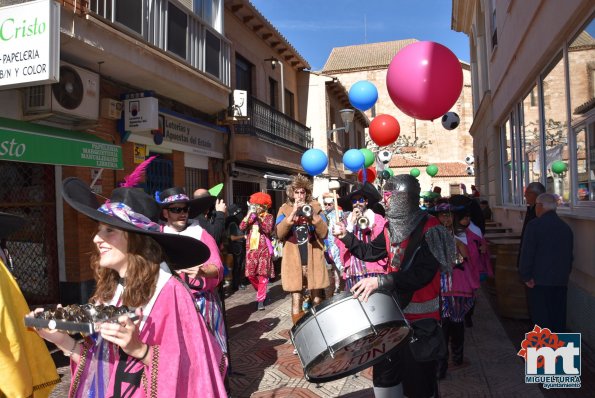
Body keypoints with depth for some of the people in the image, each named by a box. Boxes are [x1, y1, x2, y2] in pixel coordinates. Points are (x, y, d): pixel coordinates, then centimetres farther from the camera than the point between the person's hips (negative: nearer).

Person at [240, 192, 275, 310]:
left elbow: (268, 229, -17)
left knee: (263, 274, -4)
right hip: (251, 249, 4)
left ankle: (260, 299, 3)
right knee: (250, 274, 4)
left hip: (264, 249, -4)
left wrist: (258, 217, -18)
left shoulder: (269, 216, 1)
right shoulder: (250, 216, 10)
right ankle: (261, 292, 28)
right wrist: (249, 215, -12)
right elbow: (241, 227, -4)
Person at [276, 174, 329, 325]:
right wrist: (292, 214, -20)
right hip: (293, 261, -1)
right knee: (296, 300, 1)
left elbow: (323, 233, -3)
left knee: (317, 300, 8)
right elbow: (279, 234, -10)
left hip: (314, 260, 1)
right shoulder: (284, 209, 5)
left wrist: (313, 216, -17)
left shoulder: (315, 207, 6)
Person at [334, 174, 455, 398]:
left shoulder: (429, 229, -18)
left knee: (418, 377, 6)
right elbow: (371, 252, 15)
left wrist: (381, 280, -37)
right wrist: (345, 236, 1)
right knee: (385, 368, 18)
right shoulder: (392, 227, 5)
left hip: (420, 315, -7)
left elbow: (423, 273, -28)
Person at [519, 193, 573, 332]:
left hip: (539, 280, -6)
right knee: (558, 316, 14)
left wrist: (526, 276, -9)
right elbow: (569, 254, 15)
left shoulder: (534, 225, -13)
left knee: (541, 317, 1)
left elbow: (527, 253, -16)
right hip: (561, 281, 6)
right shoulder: (566, 227, 7)